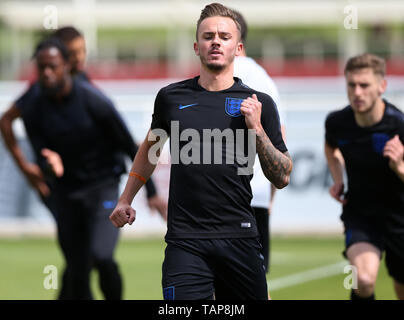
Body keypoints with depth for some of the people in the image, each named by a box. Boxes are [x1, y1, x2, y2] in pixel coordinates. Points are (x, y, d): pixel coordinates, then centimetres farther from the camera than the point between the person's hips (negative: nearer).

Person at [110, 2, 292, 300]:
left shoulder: (259, 104, 4)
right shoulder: (171, 97, 8)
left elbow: (282, 178, 3)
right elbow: (152, 145, 27)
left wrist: (256, 128, -8)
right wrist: (126, 200, 25)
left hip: (239, 239, 1)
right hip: (185, 240, 0)